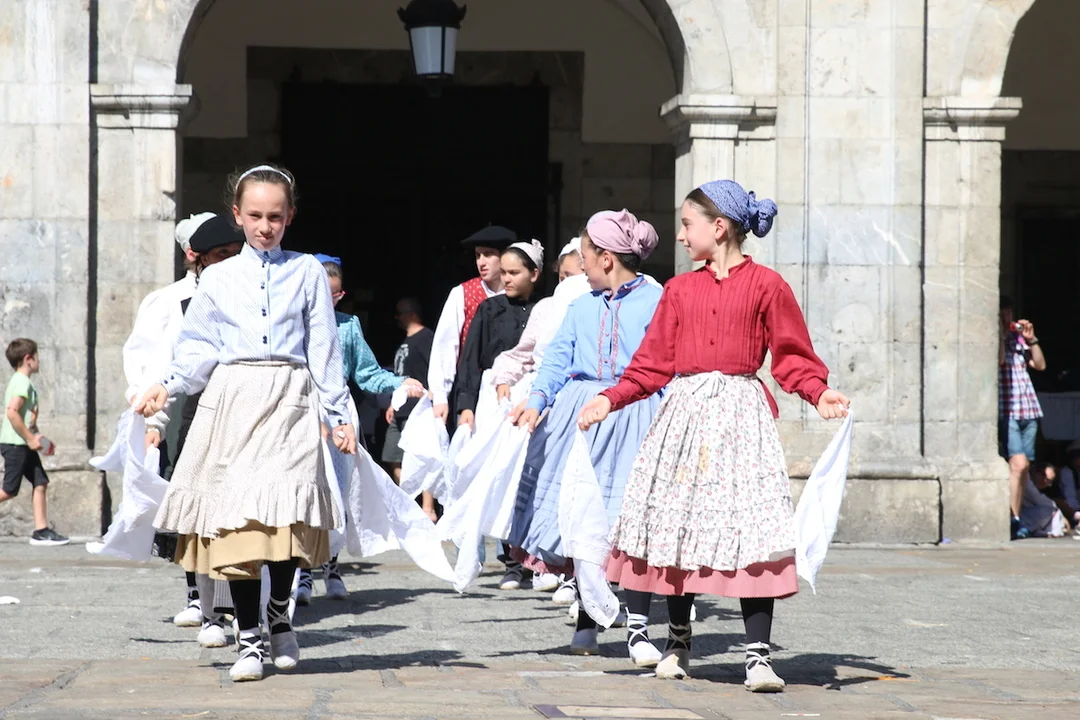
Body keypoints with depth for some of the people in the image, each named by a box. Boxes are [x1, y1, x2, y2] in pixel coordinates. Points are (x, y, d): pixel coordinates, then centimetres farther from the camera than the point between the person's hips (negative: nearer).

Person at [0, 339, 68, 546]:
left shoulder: (20, 381, 17)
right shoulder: (22, 383, -14)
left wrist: (33, 436, 11)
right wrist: (30, 438, -19)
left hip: (23, 445, 10)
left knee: (41, 483, 4)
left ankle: (41, 531, 2)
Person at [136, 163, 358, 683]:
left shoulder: (308, 272, 10)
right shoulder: (218, 278, 13)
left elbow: (324, 349, 9)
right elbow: (198, 348, 12)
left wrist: (338, 415, 5)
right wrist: (166, 386, -4)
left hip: (291, 404, -1)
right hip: (233, 403, 1)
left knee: (288, 515, -11)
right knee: (236, 521, -4)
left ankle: (279, 613, 16)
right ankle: (249, 639, 4)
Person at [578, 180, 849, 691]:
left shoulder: (765, 286, 0)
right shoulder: (680, 290, 11)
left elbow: (792, 357, 1)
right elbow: (654, 362, 13)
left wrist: (820, 394, -14)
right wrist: (611, 399, 4)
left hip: (740, 415, -4)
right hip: (686, 412, 4)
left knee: (751, 531, -10)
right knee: (677, 524, 7)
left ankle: (758, 657, -9)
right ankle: (677, 645, 23)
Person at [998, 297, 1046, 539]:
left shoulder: (1017, 339, 19)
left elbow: (1040, 365, 17)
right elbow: (998, 360, -19)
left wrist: (1031, 339, 6)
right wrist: (1000, 334, -11)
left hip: (1028, 410, 7)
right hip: (1006, 412, -7)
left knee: (1022, 467, 5)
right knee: (1019, 463, -18)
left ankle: (1016, 521, 8)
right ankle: (1013, 520, -16)